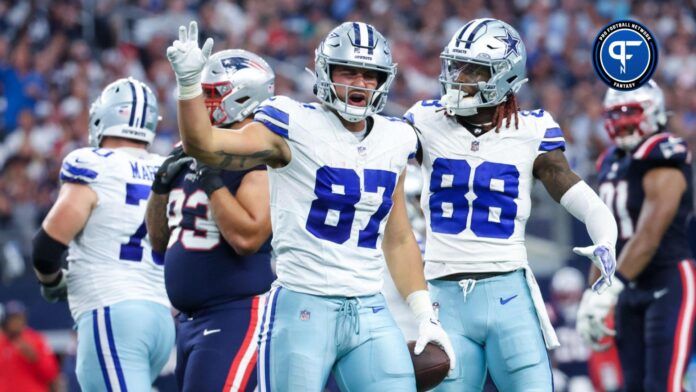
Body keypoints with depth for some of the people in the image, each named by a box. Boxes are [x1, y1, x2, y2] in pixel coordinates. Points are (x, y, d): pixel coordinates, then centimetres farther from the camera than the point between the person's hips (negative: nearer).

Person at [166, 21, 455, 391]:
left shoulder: (394, 139, 12)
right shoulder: (295, 127, -5)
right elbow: (203, 144, -15)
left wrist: (425, 316, 14)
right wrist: (189, 82, -29)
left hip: (371, 315, 5)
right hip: (303, 308, -5)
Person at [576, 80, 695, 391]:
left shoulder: (664, 164, -15)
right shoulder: (614, 164, 12)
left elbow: (649, 237, -23)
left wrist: (610, 288, -28)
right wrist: (592, 295, 15)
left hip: (669, 285, -9)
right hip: (632, 290, 9)